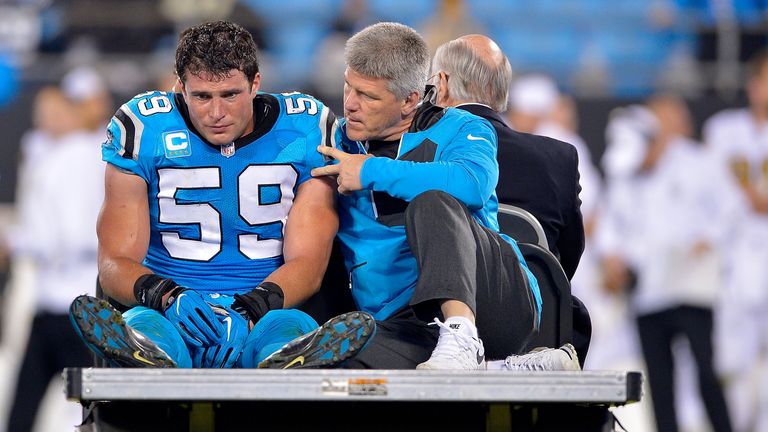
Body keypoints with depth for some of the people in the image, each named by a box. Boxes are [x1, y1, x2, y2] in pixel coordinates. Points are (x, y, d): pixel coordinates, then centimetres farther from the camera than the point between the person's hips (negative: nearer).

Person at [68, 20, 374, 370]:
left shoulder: (306, 131, 3)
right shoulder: (143, 131, 2)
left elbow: (306, 262, 0)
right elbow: (117, 262, -1)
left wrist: (252, 307, -23)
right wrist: (168, 298, -25)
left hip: (266, 311, 0)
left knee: (291, 326, -37)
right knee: (144, 324, -37)